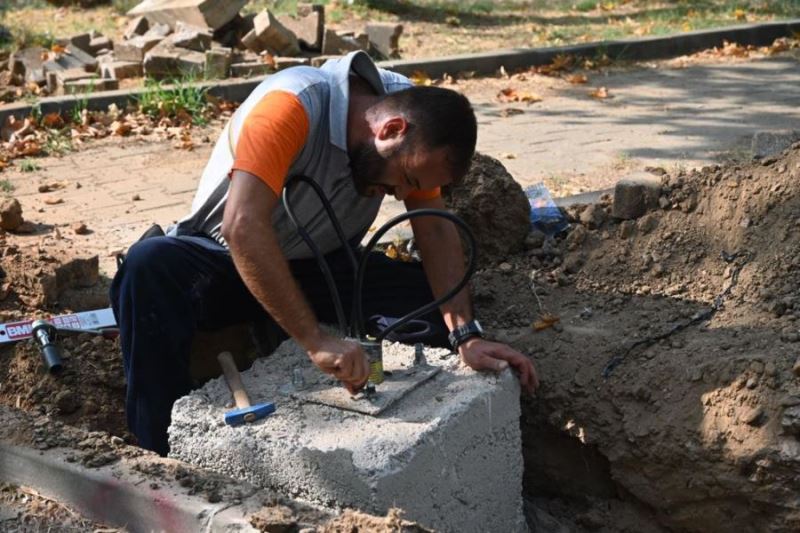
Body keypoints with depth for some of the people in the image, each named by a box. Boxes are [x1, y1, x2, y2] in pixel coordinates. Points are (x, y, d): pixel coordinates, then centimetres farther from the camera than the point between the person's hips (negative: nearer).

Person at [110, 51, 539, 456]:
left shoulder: (409, 104, -13)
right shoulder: (290, 107, -31)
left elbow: (435, 229, -11)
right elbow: (243, 227, -42)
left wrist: (467, 335, -23)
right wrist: (316, 341, -45)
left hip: (319, 266, 4)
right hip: (223, 257, -4)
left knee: (433, 302, -19)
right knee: (151, 267, -36)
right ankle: (168, 457, -25)